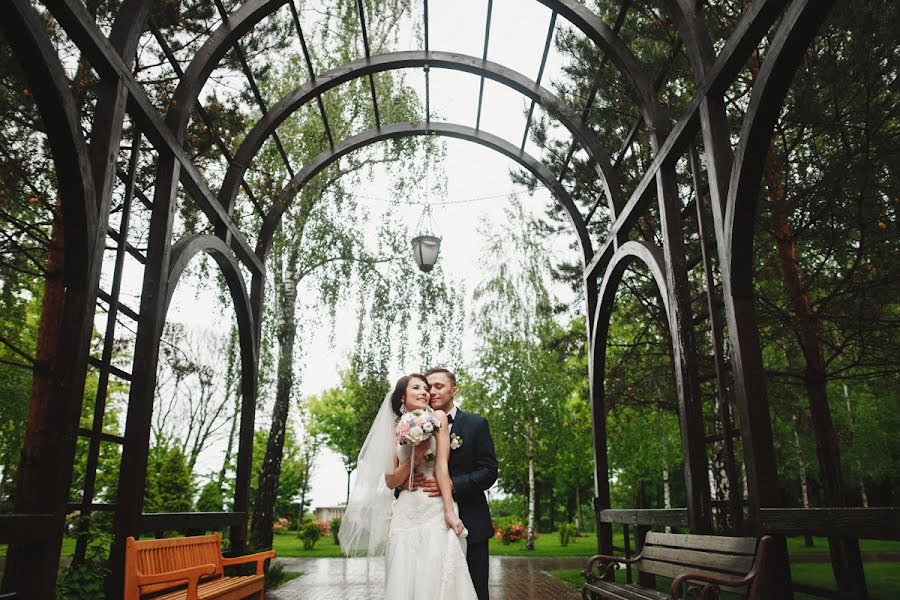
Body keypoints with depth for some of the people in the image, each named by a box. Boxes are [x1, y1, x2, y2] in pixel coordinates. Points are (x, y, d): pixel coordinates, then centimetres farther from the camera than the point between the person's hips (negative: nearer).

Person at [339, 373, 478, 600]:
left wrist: (450, 511, -11)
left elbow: (441, 465, -4)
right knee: (404, 582, 2)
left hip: (435, 511, -2)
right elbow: (390, 481, 6)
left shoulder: (437, 418, 4)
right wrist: (416, 455, -9)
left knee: (438, 580, -6)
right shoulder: (395, 430, 11)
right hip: (405, 515, 2)